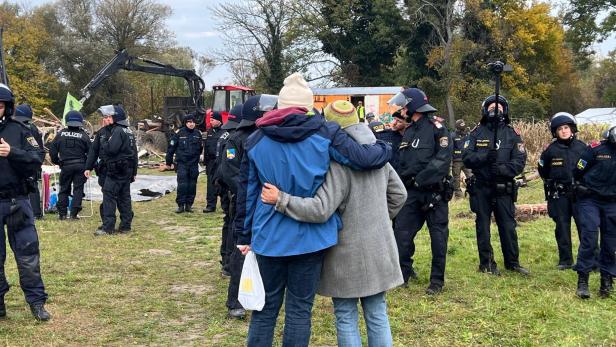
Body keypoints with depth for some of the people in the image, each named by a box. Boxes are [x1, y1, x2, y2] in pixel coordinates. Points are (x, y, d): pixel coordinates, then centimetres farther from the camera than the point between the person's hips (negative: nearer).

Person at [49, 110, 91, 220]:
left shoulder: (61, 134, 1)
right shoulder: (83, 135, -3)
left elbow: (52, 150, 4)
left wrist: (57, 161, 19)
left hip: (66, 166, 1)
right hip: (80, 165, -1)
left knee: (64, 189, 12)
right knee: (78, 189, 4)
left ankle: (62, 213, 11)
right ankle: (74, 213, 0)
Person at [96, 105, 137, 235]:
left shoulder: (118, 131, -13)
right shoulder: (129, 131, 17)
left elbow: (111, 149, -24)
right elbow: (134, 152, 21)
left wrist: (104, 145, -2)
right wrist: (134, 171, 24)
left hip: (116, 170, -9)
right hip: (128, 170, 9)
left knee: (109, 196, -7)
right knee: (124, 197, 11)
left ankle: (108, 227, -10)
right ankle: (125, 226, 14)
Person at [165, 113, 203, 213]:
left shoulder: (198, 134, 6)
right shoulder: (179, 133, -4)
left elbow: (200, 148, 18)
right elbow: (171, 148, -1)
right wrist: (168, 162, 1)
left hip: (194, 164, 3)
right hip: (182, 163, -3)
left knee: (192, 185, 6)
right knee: (182, 185, -8)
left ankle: (189, 204, 14)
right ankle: (181, 205, -1)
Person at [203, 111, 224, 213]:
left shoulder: (225, 132, -8)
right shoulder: (209, 132, 12)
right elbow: (205, 147, 15)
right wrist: (205, 160, 11)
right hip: (211, 161, 5)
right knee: (211, 184, 6)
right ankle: (211, 205, 10)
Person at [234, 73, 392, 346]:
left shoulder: (256, 140, 3)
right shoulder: (325, 133, -6)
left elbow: (246, 191, 6)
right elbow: (364, 159, -10)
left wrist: (244, 235, 13)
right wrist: (384, 149, 12)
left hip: (269, 237, 2)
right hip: (309, 236, -2)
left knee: (265, 307, 15)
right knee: (299, 309, 8)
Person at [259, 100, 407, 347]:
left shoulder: (339, 163, -17)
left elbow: (320, 210, -25)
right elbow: (399, 194, 14)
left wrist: (280, 199, -21)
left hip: (348, 253, -6)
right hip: (379, 250, 6)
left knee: (346, 318, 6)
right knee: (377, 315, 14)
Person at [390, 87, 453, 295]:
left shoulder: (436, 128, -8)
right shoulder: (408, 132, 16)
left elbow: (443, 159, -17)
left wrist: (420, 179, -18)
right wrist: (404, 178, 0)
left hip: (434, 191, -6)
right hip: (412, 192, 7)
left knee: (438, 235, 1)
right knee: (402, 232, 3)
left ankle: (437, 280, 10)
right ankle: (404, 273, 16)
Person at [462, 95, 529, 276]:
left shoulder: (512, 134, 3)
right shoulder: (477, 133, 5)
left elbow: (519, 162, -5)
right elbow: (466, 157, -5)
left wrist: (502, 168, -22)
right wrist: (485, 156, -22)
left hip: (504, 189, 0)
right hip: (481, 188, 1)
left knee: (508, 226, 4)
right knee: (483, 226, 8)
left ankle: (512, 262, 19)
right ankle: (486, 263, 18)